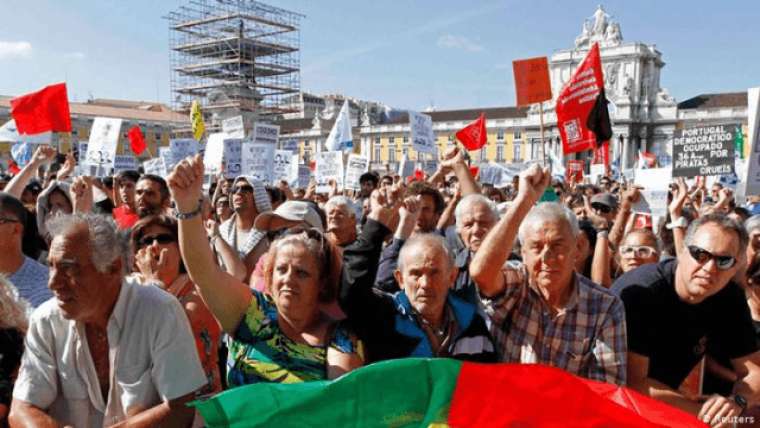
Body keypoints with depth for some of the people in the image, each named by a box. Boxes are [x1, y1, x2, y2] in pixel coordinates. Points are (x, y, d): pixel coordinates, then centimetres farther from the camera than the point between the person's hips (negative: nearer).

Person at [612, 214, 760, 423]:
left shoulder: (730, 297, -5)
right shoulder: (639, 291, -25)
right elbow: (633, 382, -26)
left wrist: (737, 401, -20)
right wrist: (700, 410, -25)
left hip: (665, 408, 5)